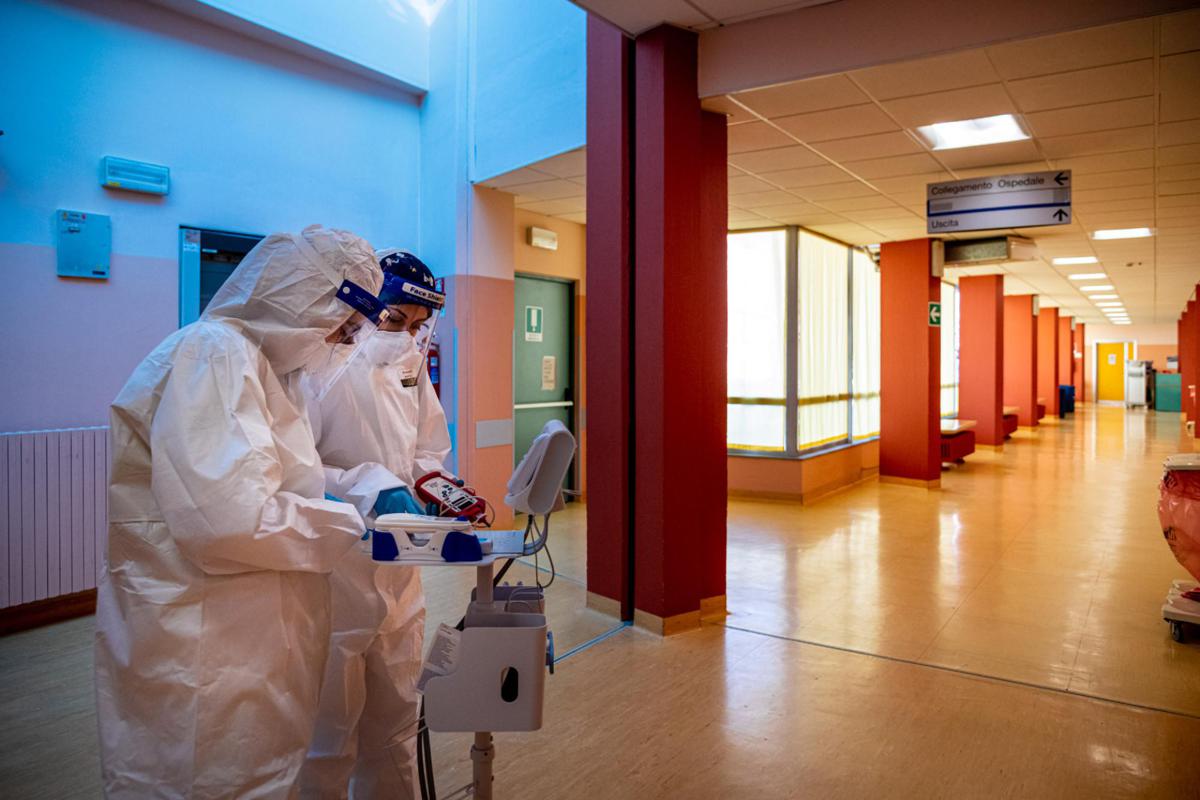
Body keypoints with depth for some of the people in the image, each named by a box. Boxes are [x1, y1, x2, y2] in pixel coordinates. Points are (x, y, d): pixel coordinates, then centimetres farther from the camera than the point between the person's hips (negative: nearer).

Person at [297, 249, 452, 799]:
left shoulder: (409, 363, 8)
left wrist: (431, 482, -2)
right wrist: (372, 487, -28)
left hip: (397, 578, 7)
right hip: (332, 578, -7)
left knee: (395, 726, 20)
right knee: (328, 738, 10)